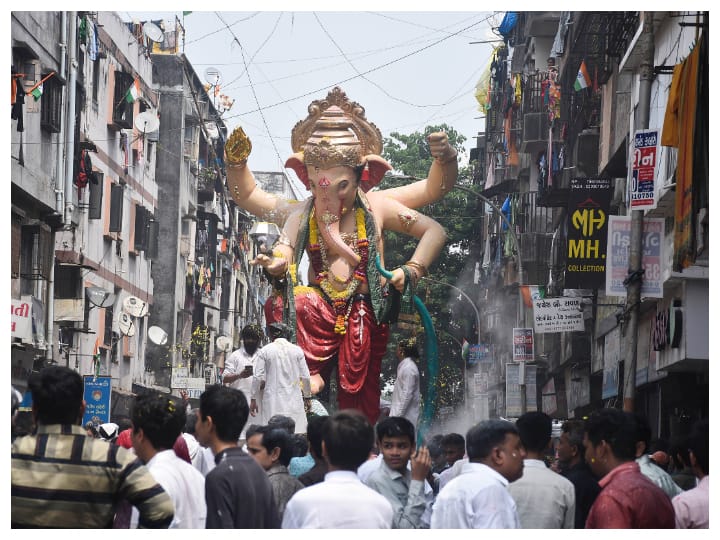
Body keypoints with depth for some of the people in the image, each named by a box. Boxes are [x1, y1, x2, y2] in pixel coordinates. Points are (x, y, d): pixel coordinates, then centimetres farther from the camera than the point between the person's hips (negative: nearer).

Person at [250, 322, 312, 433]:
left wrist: (253, 399, 7)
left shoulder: (264, 351, 1)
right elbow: (305, 377, 5)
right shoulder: (297, 350, 4)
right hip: (294, 398, 1)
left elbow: (258, 378, -1)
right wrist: (307, 396, 18)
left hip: (273, 399, -1)